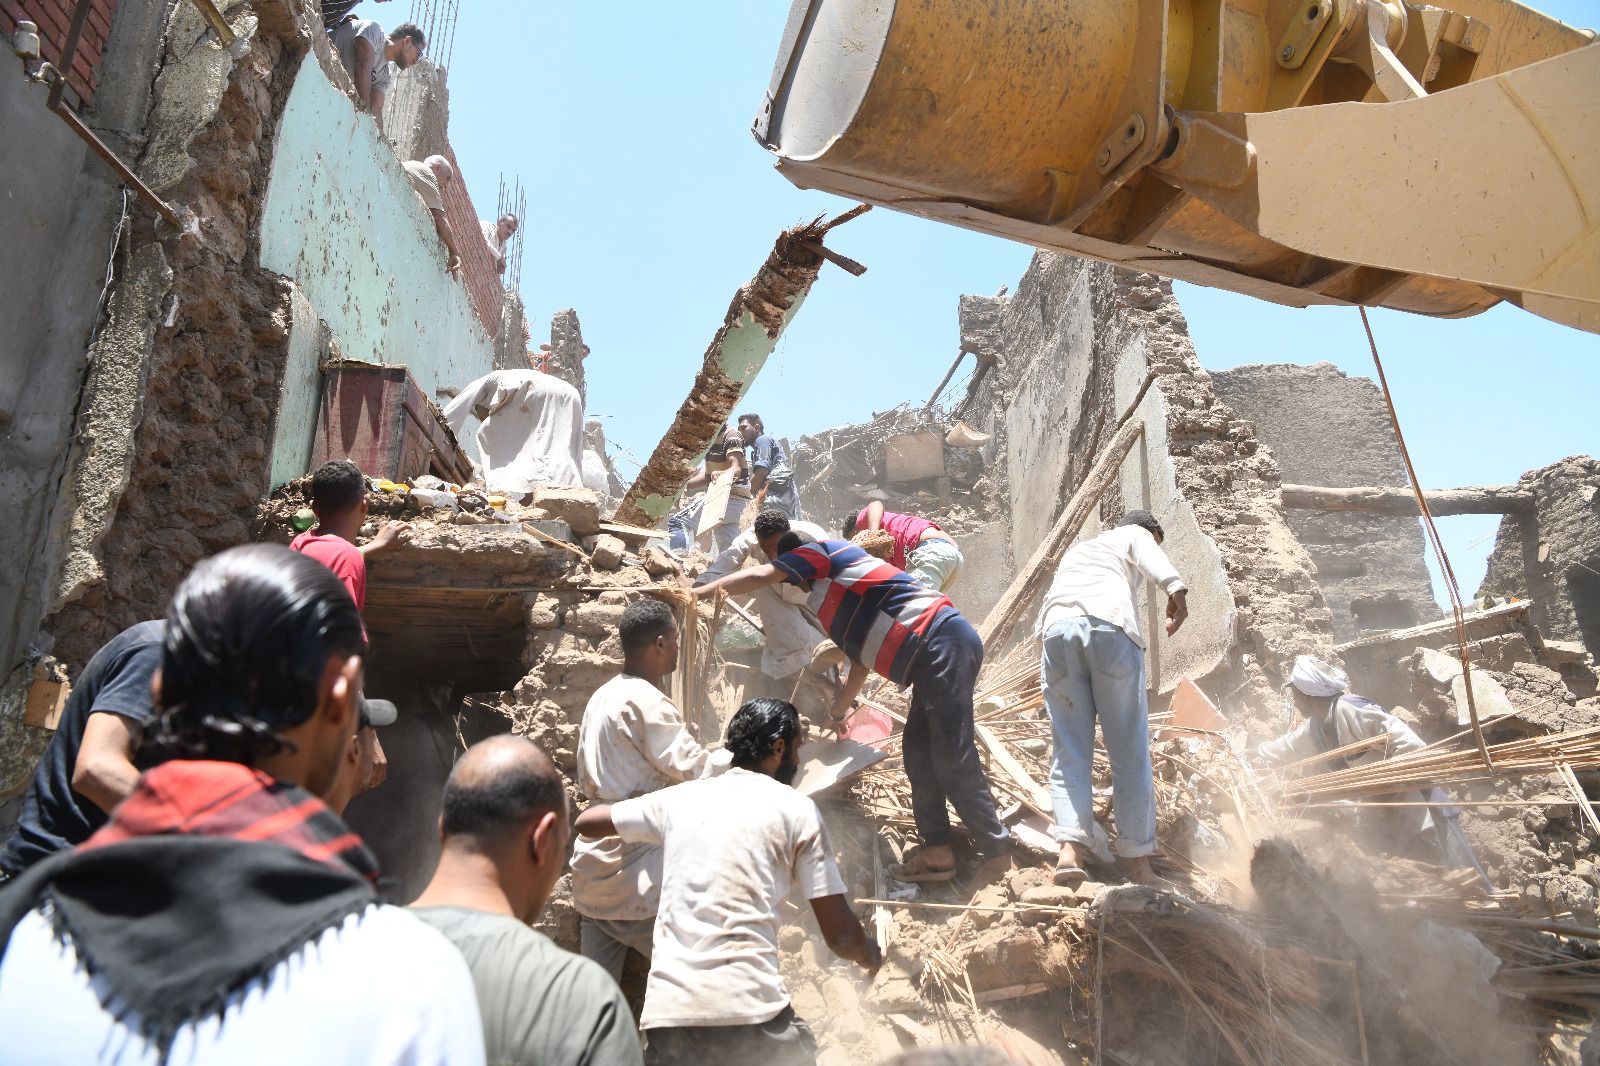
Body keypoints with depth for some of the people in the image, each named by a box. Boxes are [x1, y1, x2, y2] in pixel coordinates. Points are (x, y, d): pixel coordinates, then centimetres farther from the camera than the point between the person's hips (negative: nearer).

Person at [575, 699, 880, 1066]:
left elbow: (587, 821, 27)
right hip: (749, 1011, -3)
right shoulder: (797, 809, 3)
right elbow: (841, 936, 3)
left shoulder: (681, 797, 13)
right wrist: (870, 955, 25)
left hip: (666, 1010, 3)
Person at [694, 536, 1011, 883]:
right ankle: (937, 852, 15)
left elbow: (759, 576, -8)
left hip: (942, 644, -10)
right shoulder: (837, 595, 29)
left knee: (953, 761, -6)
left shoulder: (822, 551, 5)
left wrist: (697, 593, 0)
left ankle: (996, 851, 4)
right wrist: (840, 710, 47)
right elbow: (863, 658, 36)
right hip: (939, 650, 10)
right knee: (918, 752, 12)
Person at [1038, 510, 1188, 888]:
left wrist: (1045, 672, 52)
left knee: (1070, 748, 3)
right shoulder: (1133, 535, 27)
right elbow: (1153, 559, 2)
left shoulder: (1074, 551, 43)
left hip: (1057, 629, 4)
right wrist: (1175, 588, -17)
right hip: (1110, 625, -4)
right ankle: (1137, 860, 3)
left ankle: (1070, 847, -13)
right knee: (1129, 750, 2)